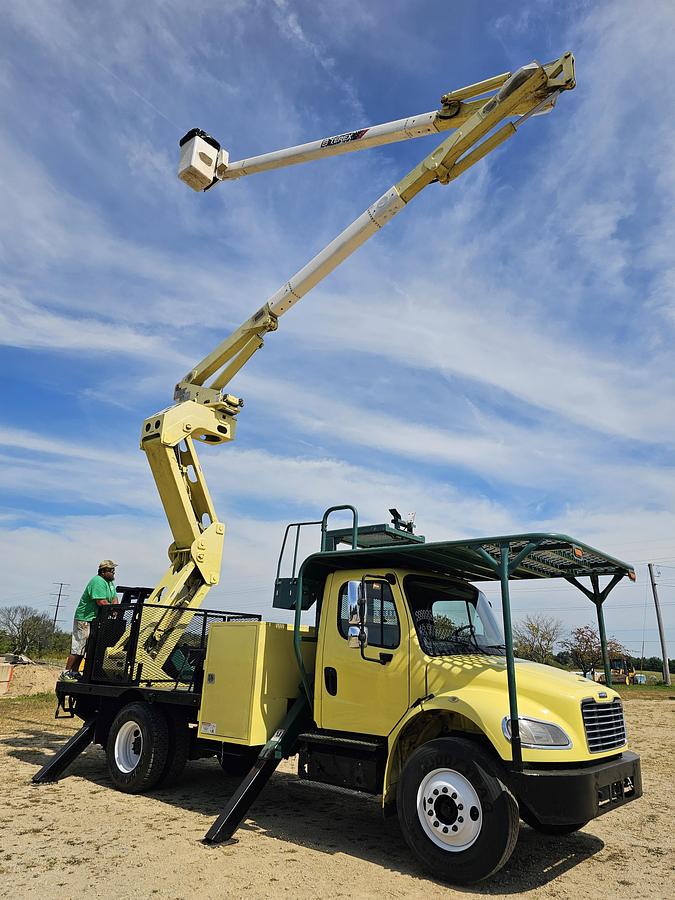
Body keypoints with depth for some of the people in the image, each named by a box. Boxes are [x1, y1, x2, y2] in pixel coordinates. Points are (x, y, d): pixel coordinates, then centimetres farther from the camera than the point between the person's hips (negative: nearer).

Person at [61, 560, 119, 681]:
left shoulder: (110, 582, 13)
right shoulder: (98, 581, -19)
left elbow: (114, 599, 10)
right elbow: (101, 602, -26)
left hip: (96, 620, 10)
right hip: (84, 619, -10)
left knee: (83, 648, 12)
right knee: (78, 647, -6)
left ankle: (75, 672, 19)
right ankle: (66, 673, 1)